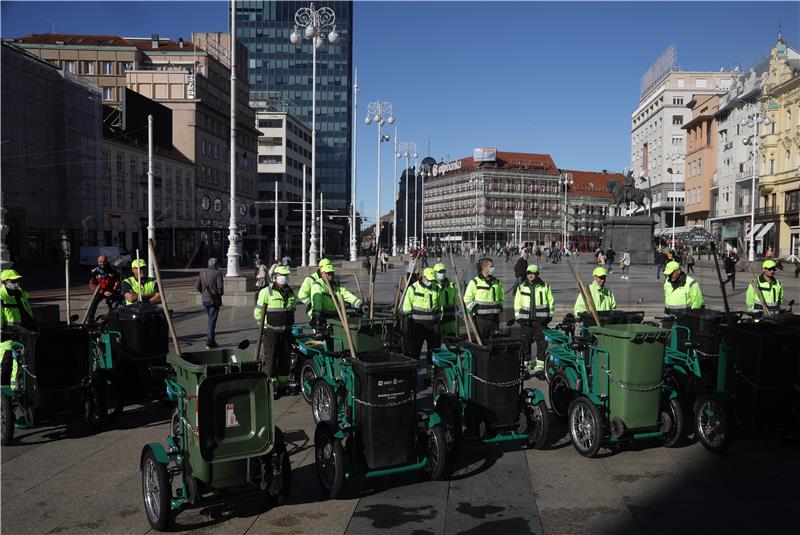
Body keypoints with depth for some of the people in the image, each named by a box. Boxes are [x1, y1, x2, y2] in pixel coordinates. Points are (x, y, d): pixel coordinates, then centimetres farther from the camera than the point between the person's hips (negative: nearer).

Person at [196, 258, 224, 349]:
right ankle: (209, 343, -2)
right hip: (214, 300, -5)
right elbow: (220, 287, -16)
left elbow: (197, 287, 6)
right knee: (212, 321, -1)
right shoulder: (217, 273, -10)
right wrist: (220, 294, 4)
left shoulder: (202, 273, 7)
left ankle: (212, 340, 23)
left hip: (205, 300, 5)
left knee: (211, 319, 20)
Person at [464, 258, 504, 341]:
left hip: (494, 318, 5)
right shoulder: (475, 282, -4)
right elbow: (467, 299, -2)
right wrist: (474, 309, -10)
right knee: (481, 341, -1)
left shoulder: (497, 282, 12)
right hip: (481, 318, -5)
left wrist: (500, 307, 12)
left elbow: (501, 297, 26)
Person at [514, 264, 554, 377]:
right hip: (526, 320, 1)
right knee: (525, 343, 2)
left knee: (542, 343, -4)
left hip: (541, 320, -1)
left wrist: (549, 316, 5)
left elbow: (551, 301, 13)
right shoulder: (522, 287, 8)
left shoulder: (545, 287, 5)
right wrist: (518, 317, 5)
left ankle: (539, 367, 1)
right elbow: (517, 303, 13)